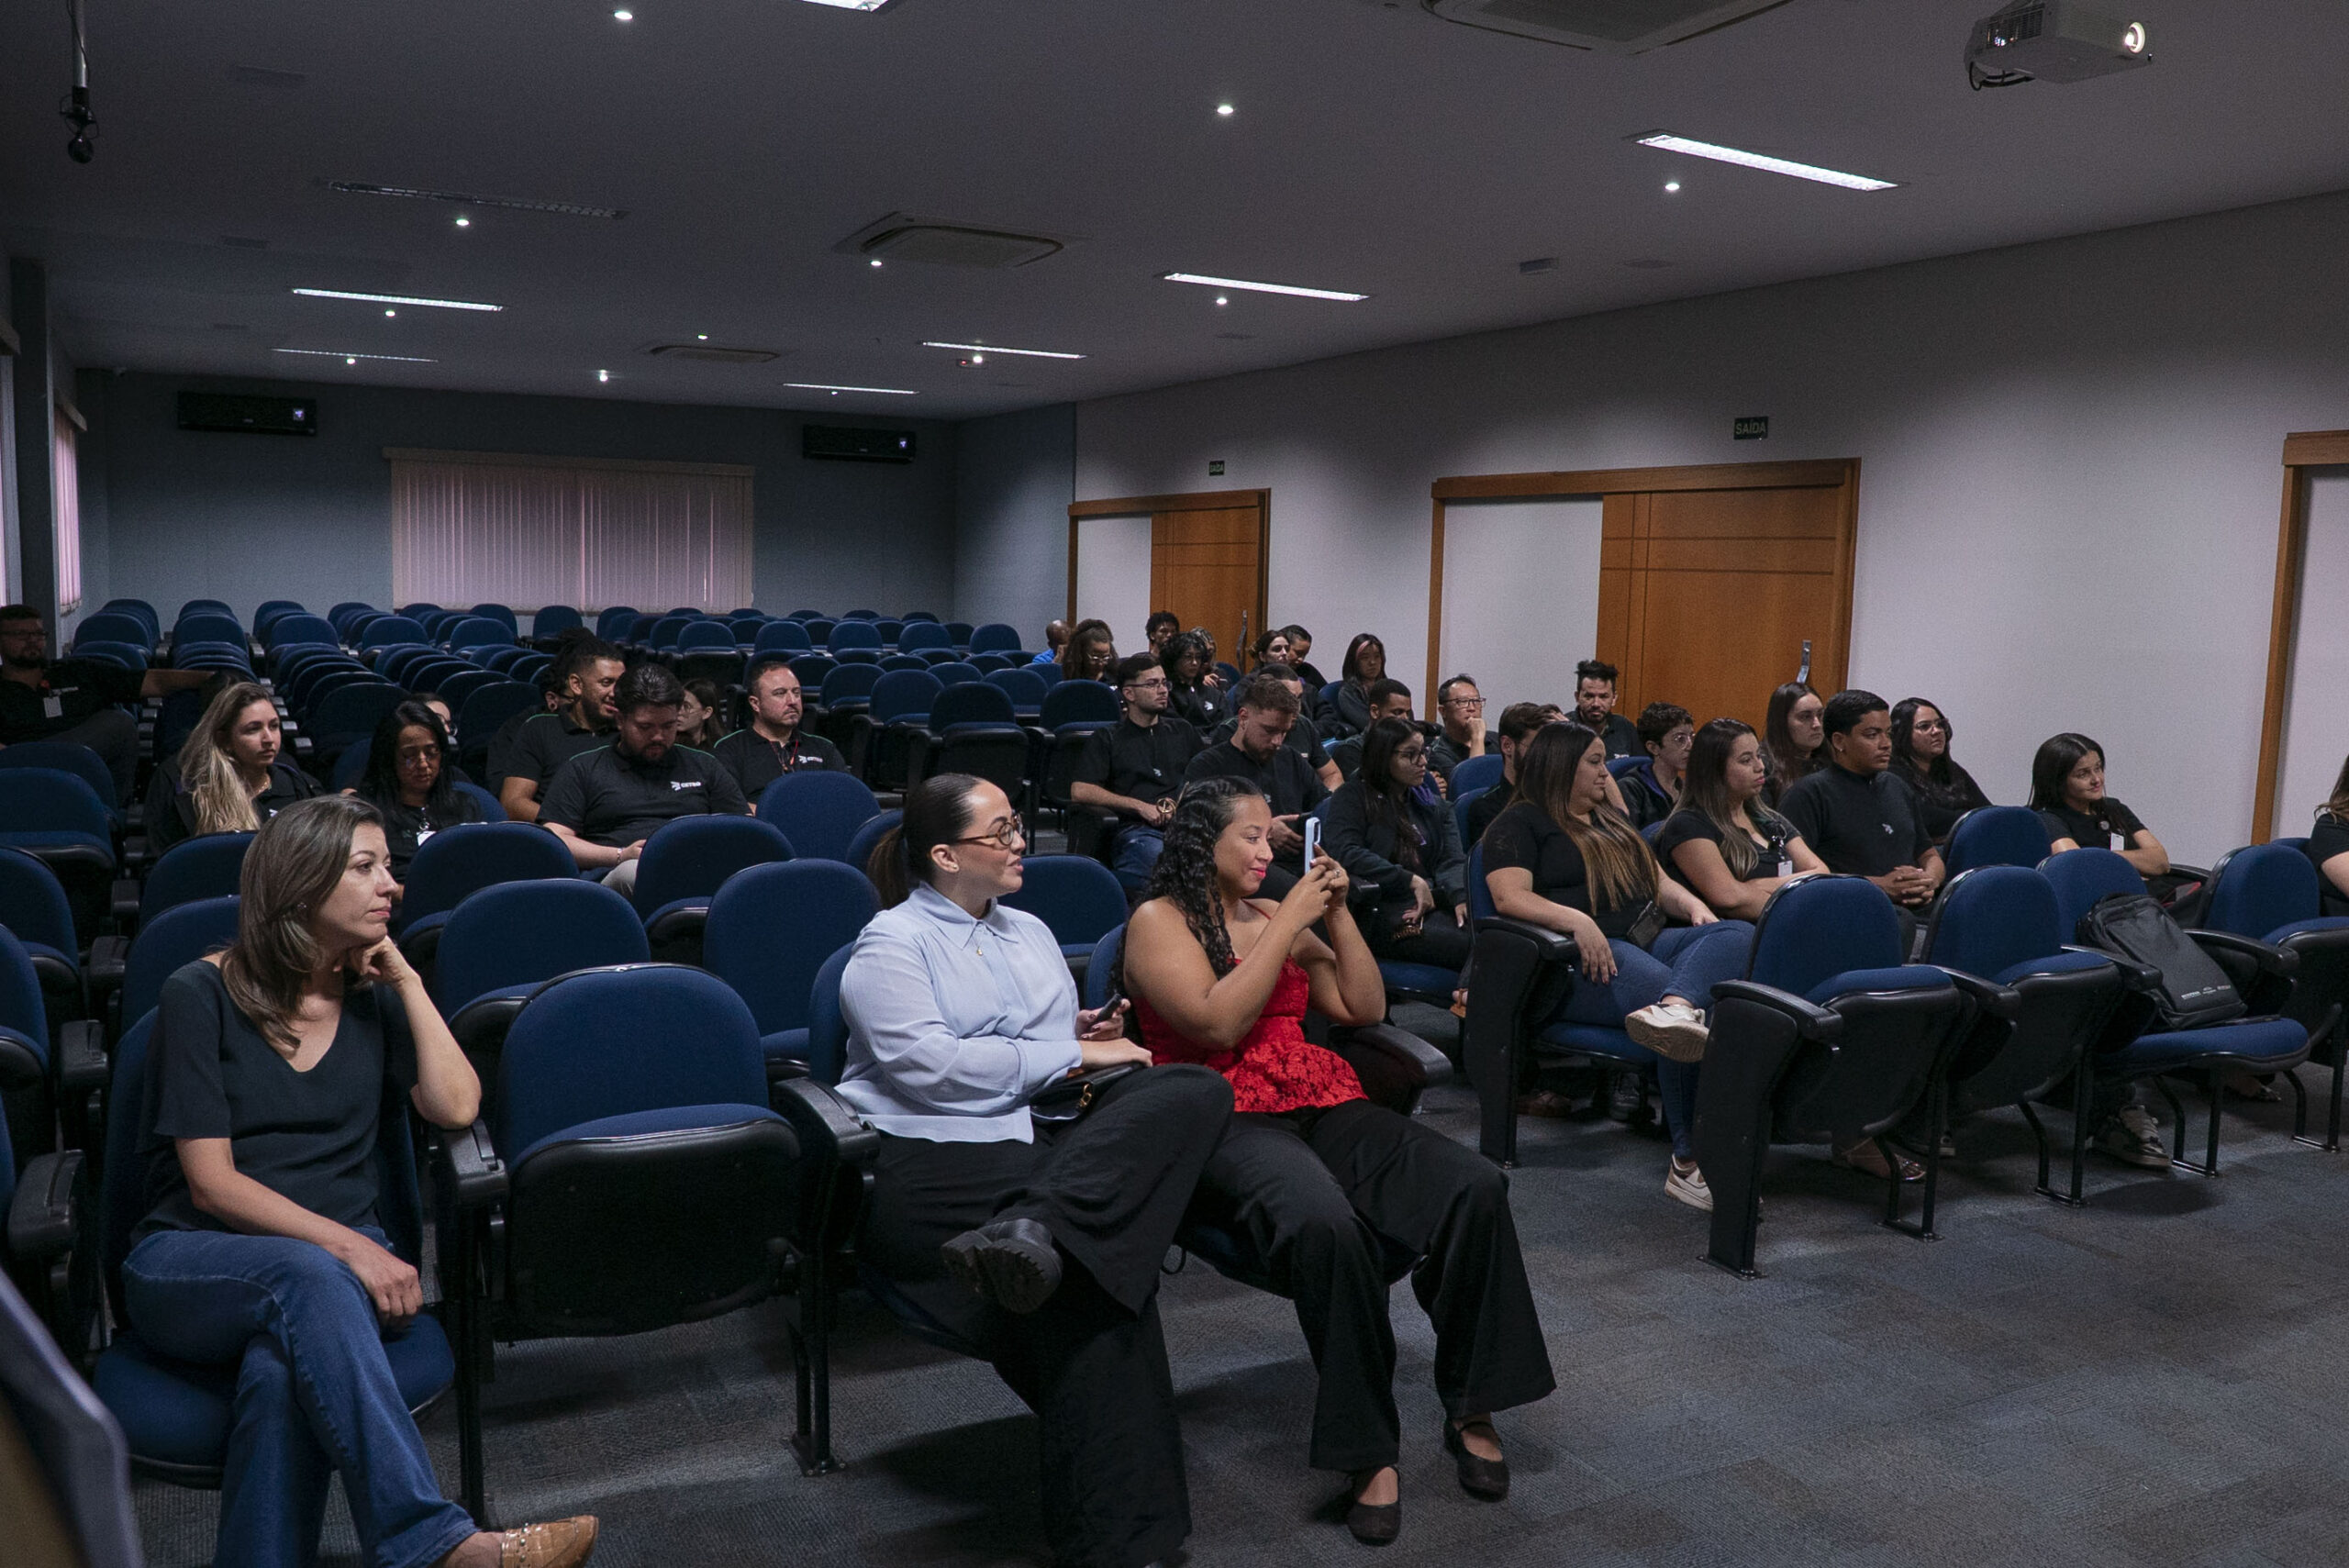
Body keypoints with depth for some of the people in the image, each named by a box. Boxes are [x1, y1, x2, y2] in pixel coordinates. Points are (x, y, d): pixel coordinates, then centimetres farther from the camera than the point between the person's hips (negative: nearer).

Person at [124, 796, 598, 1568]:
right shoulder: (200, 994, -2)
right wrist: (346, 1247, -20)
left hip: (340, 1260, 3)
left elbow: (457, 1107, -4)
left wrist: (407, 980, -1)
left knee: (281, 1371, -34)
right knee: (304, 1274, -38)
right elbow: (212, 1184, -8)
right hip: (191, 1264, -3)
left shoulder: (374, 996, 12)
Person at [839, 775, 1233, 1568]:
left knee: (1197, 1091, -23)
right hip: (934, 1161, -7)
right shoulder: (891, 944, 2)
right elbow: (926, 1064, -13)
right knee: (1091, 1269, -32)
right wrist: (1069, 1055, -9)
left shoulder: (1030, 932, 25)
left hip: (1051, 1136, 7)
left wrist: (1089, 1032, 6)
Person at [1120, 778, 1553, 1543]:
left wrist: (1336, 914, 8)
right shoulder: (1159, 921, 3)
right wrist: (1290, 921, -8)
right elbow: (1217, 1026, -13)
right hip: (1227, 1121, -6)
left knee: (1474, 1185, -20)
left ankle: (1472, 1409, -6)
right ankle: (1369, 1451, -24)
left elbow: (1365, 1008, 19)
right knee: (1324, 1222, -39)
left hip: (1324, 1105, 6)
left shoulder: (1277, 915, 20)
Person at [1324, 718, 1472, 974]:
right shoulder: (1352, 797, 8)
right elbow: (1346, 853, -8)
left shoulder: (1433, 804, 25)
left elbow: (1451, 860, 11)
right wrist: (1411, 880, -12)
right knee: (1469, 946, -31)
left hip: (1436, 905, 5)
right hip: (1380, 913, -5)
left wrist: (1461, 897, -11)